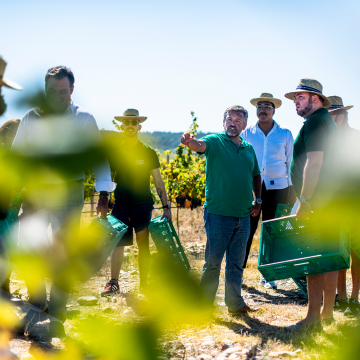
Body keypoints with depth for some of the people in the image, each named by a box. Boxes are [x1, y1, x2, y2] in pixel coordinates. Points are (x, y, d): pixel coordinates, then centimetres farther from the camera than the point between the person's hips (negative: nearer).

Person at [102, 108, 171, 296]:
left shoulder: (148, 152, 2)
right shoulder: (113, 149, 4)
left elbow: (158, 181, 5)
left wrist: (165, 207, 0)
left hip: (142, 203, -1)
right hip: (120, 203, 1)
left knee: (143, 244, -1)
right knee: (118, 242, -1)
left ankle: (144, 285, 7)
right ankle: (113, 282, 9)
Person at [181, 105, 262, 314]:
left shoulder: (249, 149, 14)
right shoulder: (215, 142, -3)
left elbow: (256, 175, 24)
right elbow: (200, 145, -25)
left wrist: (258, 199, 13)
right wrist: (190, 141, -48)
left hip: (243, 216, 5)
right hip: (218, 213, -5)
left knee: (236, 263, 13)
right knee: (213, 262, 0)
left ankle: (235, 304, 23)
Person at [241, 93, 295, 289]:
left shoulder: (285, 134, 8)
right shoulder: (246, 133, 7)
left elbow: (291, 162, 11)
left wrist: (292, 188, 6)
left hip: (277, 188, 1)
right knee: (247, 229, -5)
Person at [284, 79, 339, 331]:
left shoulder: (314, 122, -11)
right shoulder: (328, 121, 21)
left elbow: (314, 162, -21)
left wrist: (304, 201, -21)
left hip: (317, 201, -10)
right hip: (331, 200, 10)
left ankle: (313, 318, -9)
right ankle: (328, 312, 20)